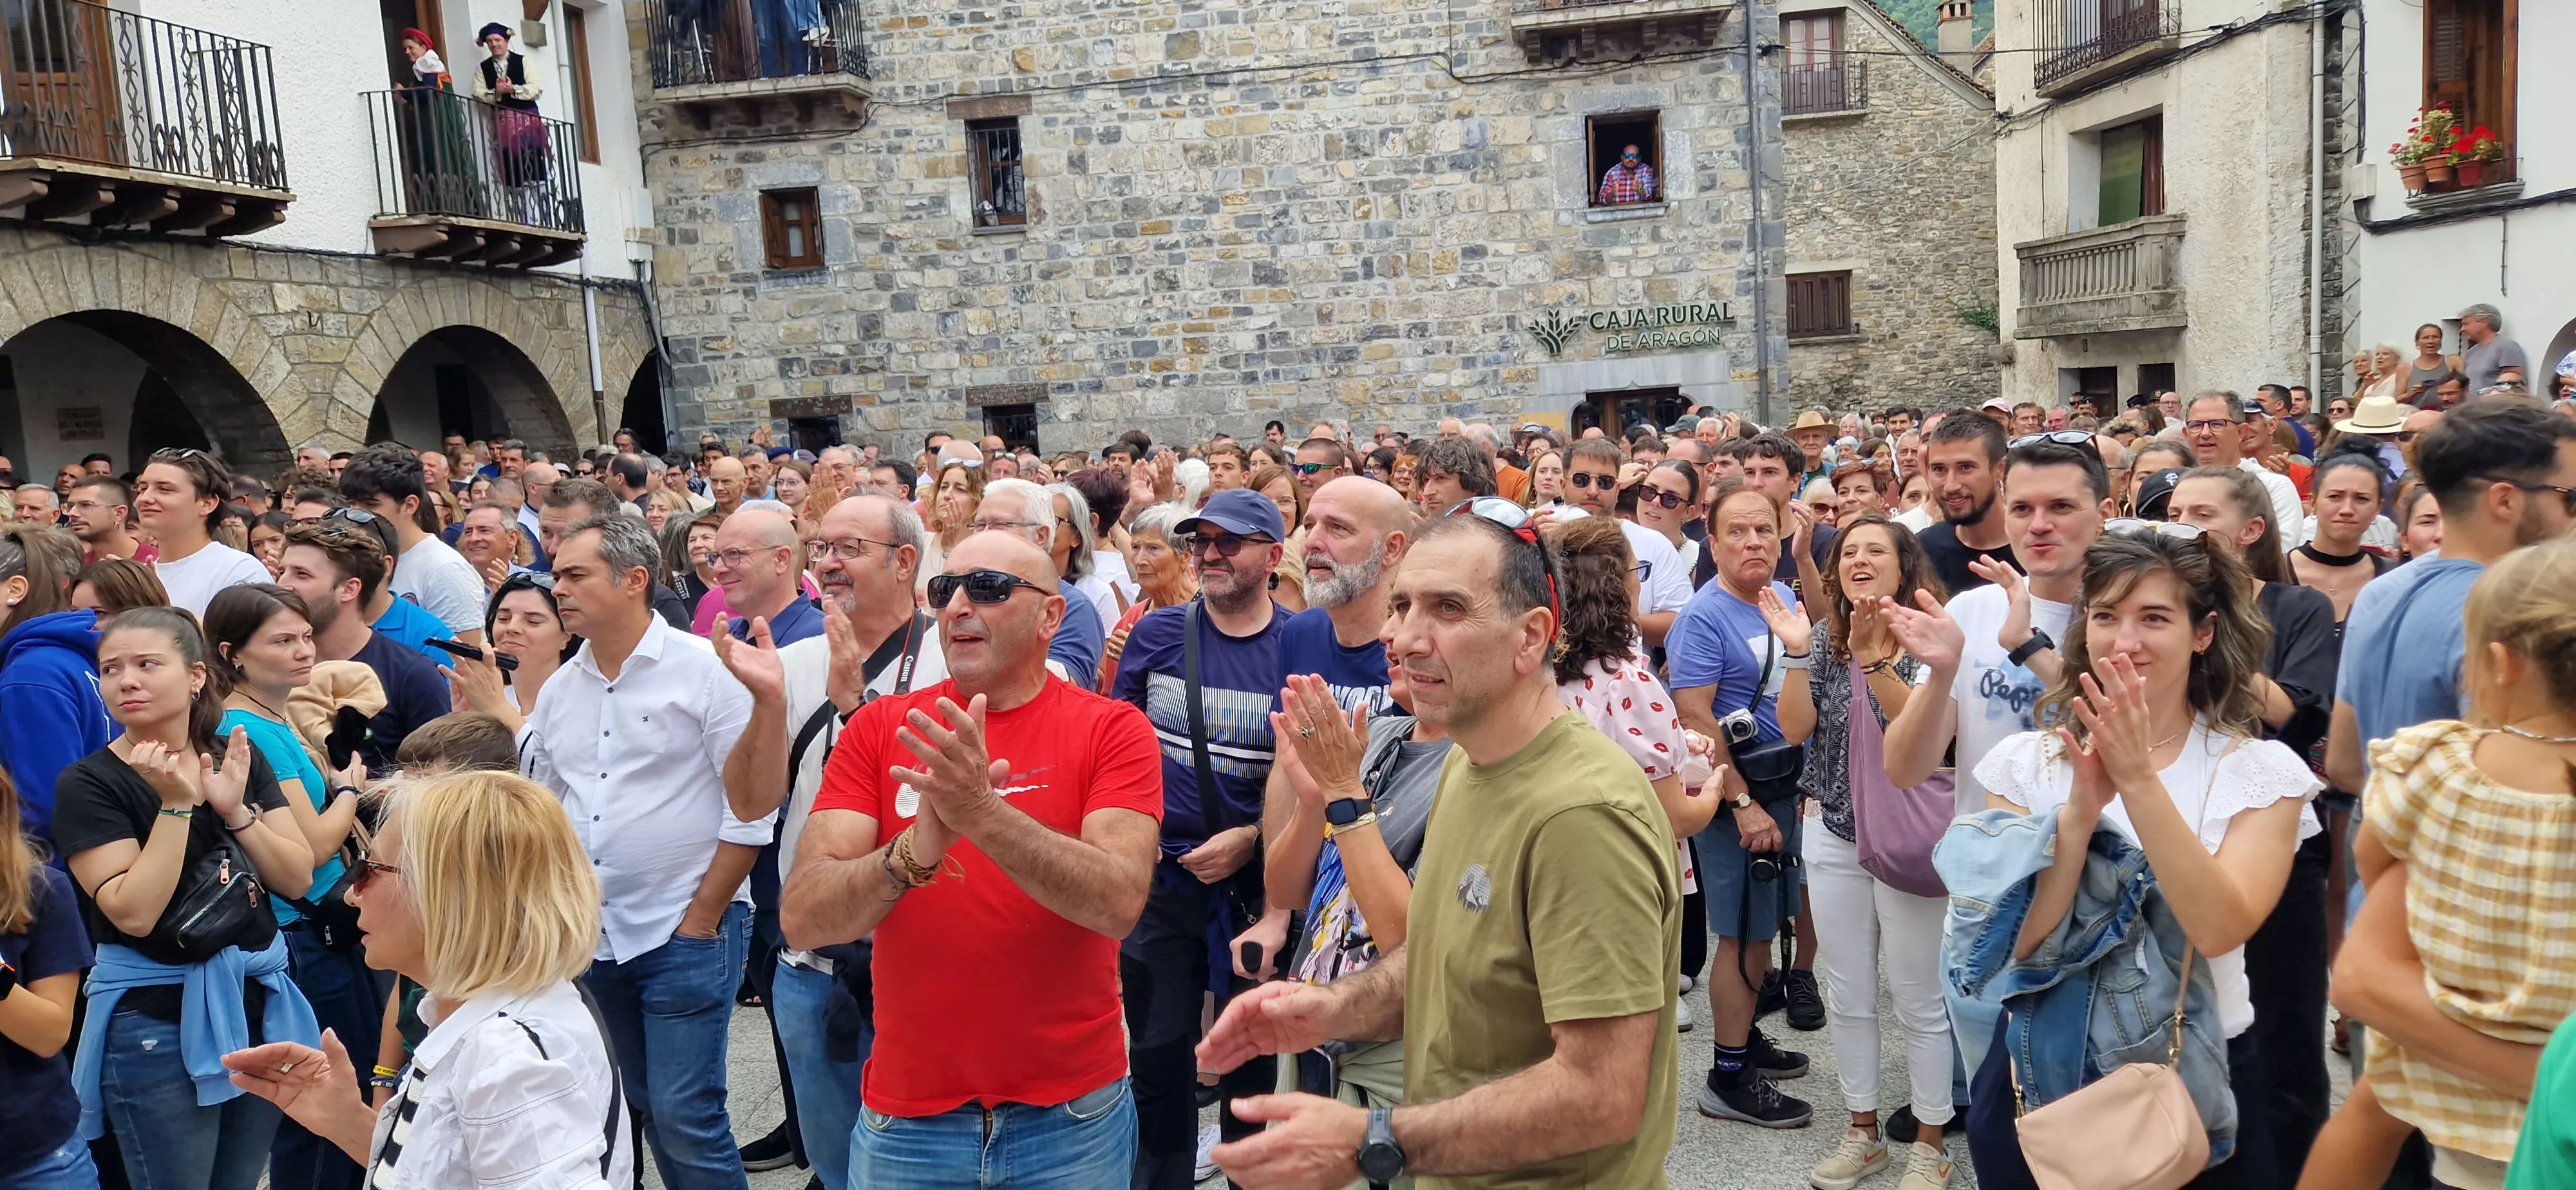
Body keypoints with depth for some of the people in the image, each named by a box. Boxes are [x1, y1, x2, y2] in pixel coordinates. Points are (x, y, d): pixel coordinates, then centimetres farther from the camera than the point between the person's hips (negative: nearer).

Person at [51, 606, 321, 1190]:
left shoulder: (241, 759, 4)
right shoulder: (87, 784, -9)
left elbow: (298, 878, -2)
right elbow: (133, 913, -19)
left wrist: (234, 809, -14)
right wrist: (176, 804, -21)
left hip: (260, 1002, 4)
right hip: (157, 1020, -4)